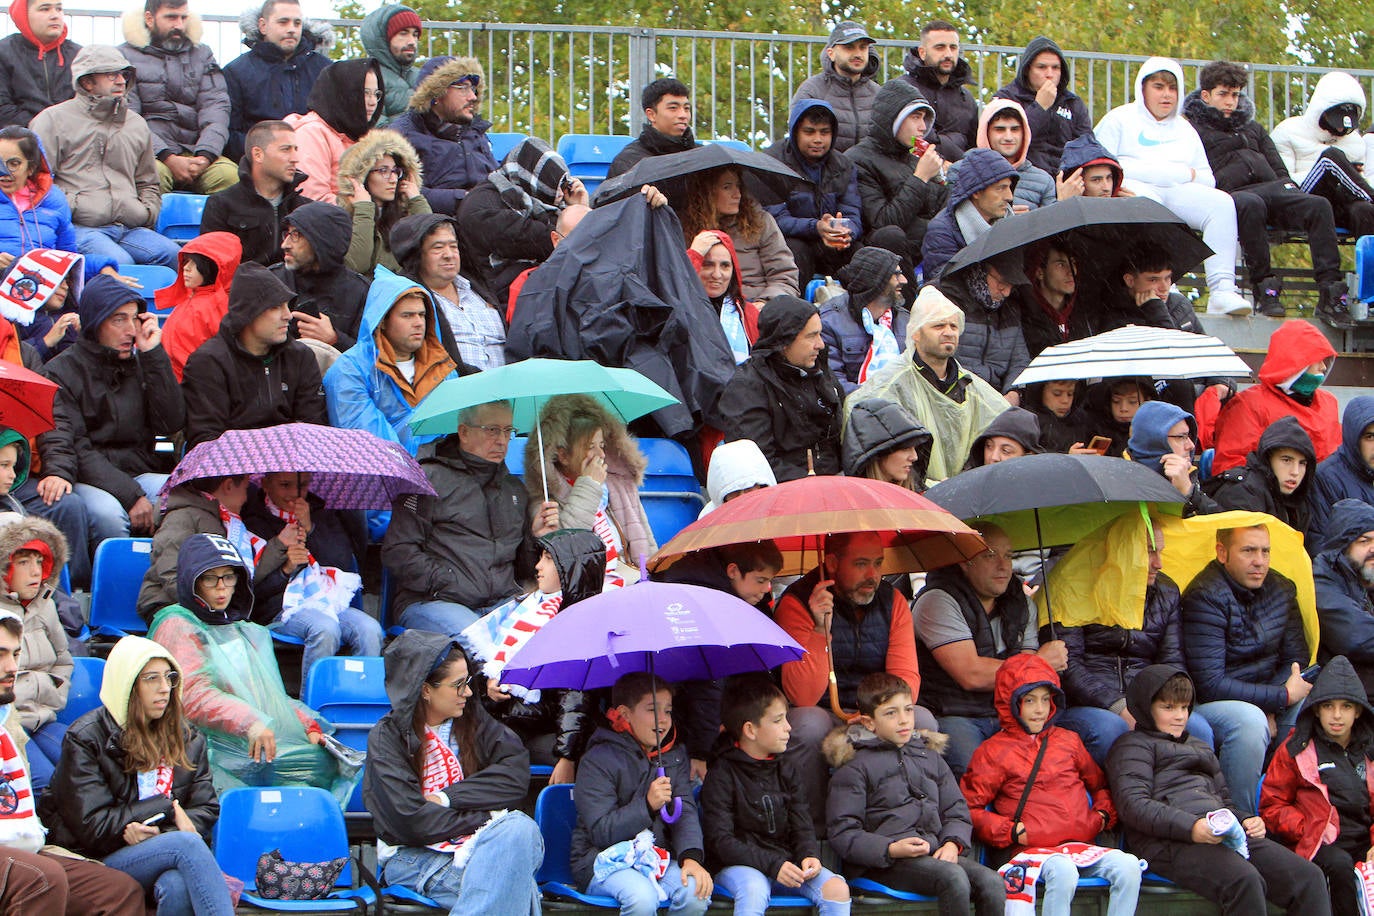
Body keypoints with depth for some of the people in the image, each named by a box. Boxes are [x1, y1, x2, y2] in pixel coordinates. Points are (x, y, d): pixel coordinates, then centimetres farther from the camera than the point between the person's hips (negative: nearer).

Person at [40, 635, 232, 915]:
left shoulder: (186, 737, 15)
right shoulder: (85, 739, -2)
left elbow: (205, 808, 8)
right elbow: (91, 826, -10)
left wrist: (161, 832, -14)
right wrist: (167, 808, -9)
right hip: (99, 863, -3)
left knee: (178, 887, -36)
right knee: (186, 844, -33)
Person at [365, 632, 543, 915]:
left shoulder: (471, 717, 12)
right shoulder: (387, 737, -2)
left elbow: (516, 774, -1)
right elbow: (409, 821, -13)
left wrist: (449, 797, -11)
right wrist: (485, 818, -9)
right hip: (414, 856, -5)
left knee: (521, 828, -33)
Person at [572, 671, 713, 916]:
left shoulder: (675, 755, 11)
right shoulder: (597, 761, -7)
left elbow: (685, 811, -1)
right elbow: (601, 832, -13)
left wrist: (690, 856, -20)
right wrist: (647, 805, -26)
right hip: (603, 862, -5)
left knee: (695, 892, -24)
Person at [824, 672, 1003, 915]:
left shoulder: (931, 758, 23)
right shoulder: (856, 767, 4)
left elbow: (956, 812, 21)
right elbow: (843, 834, -3)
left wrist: (953, 844, -2)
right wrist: (891, 849, -18)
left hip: (934, 854, 5)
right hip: (882, 864, -5)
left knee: (991, 881, -22)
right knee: (953, 877, -32)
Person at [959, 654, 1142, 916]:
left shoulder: (1068, 741, 23)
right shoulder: (993, 752, 9)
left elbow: (1099, 784, 35)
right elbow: (970, 809, 5)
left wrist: (1103, 814, 14)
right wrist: (1012, 832, -7)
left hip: (1083, 844, 4)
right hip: (1034, 850, -4)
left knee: (1128, 866, -25)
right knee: (1063, 872, -38)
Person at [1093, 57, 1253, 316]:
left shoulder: (1184, 128, 31)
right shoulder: (1119, 119, 17)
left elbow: (1208, 178, 23)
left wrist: (1189, 175, -2)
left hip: (1179, 191, 4)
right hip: (1134, 188, -4)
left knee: (1221, 203, -26)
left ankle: (1222, 290, -38)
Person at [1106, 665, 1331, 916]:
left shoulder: (1199, 747, 36)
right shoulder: (1133, 745, 11)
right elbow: (1133, 804, -5)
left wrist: (1246, 820, 11)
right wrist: (1191, 827, -18)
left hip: (1223, 835, 7)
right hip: (1169, 841, -7)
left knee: (1309, 877, -15)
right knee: (1244, 881, -36)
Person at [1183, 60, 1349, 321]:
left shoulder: (1252, 128, 36)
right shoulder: (1193, 130, 19)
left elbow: (1279, 169, 33)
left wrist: (1290, 191, 12)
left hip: (1271, 186, 5)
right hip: (1232, 192, -5)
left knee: (1319, 205, -26)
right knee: (1252, 206, -43)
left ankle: (1330, 288, -35)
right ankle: (1263, 285, -34)